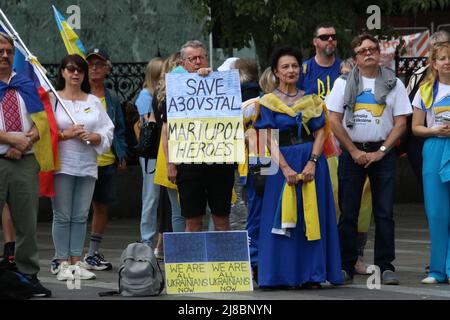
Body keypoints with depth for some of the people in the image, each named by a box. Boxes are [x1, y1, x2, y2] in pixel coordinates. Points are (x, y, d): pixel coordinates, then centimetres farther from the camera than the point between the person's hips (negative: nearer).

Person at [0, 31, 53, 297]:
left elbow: (41, 122, 10)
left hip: (25, 162, 4)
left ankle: (29, 275, 11)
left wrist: (26, 142, -8)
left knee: (27, 222, 5)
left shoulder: (26, 86, 16)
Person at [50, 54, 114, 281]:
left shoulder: (94, 101, 13)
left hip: (87, 165, 4)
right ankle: (62, 262, 1)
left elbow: (108, 132, 9)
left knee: (81, 216, 5)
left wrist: (92, 136, -9)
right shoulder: (52, 99, 2)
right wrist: (65, 135, -17)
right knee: (62, 216, -3)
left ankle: (76, 261, 10)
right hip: (61, 164, -4)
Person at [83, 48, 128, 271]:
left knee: (102, 206, 9)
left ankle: (93, 253, 19)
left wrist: (122, 156, 11)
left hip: (108, 160, 5)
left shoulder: (112, 98, 13)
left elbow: (119, 129, 19)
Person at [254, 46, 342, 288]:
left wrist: (312, 162, -11)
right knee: (282, 219, -3)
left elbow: (321, 132, 5)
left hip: (312, 161, 2)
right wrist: (285, 168, -15)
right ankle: (282, 274, 1)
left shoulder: (311, 100, 10)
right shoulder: (268, 102, 4)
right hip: (283, 162, -2)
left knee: (311, 218, 0)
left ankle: (311, 275, 4)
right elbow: (270, 139, -3)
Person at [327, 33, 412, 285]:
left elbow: (401, 123, 2)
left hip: (382, 153, 0)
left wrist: (380, 152, -8)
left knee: (385, 212, -2)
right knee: (348, 212, -1)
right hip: (352, 152, 0)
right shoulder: (344, 83, 5)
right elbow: (335, 121, 1)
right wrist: (355, 152, -5)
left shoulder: (394, 84, 5)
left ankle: (386, 266, 2)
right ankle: (346, 266, 4)